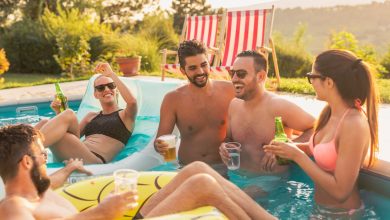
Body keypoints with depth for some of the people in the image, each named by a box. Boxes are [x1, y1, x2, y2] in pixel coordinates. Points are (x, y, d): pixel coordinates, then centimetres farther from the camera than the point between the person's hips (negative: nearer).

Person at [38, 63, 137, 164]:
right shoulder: (91, 116, 29)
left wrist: (112, 74, -7)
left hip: (95, 161, -5)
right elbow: (72, 136, 21)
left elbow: (132, 101, -12)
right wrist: (61, 114, 8)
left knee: (69, 114, -24)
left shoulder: (125, 116, 13)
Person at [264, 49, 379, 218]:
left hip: (341, 213, -7)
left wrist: (297, 156, -21)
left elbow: (340, 190, -25)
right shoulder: (329, 112, -4)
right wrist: (291, 147, -6)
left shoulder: (354, 125, -27)